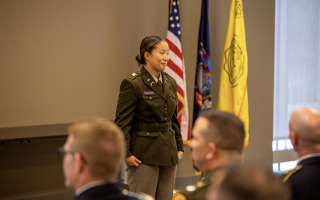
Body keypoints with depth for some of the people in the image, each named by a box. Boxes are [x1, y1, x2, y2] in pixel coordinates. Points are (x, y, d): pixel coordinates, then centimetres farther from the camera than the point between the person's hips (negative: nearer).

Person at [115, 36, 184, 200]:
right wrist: (125, 154, -16)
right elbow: (122, 122, -11)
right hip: (144, 154, -7)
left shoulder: (170, 82, 11)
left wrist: (179, 147, 13)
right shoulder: (132, 84, -10)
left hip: (168, 154, 7)